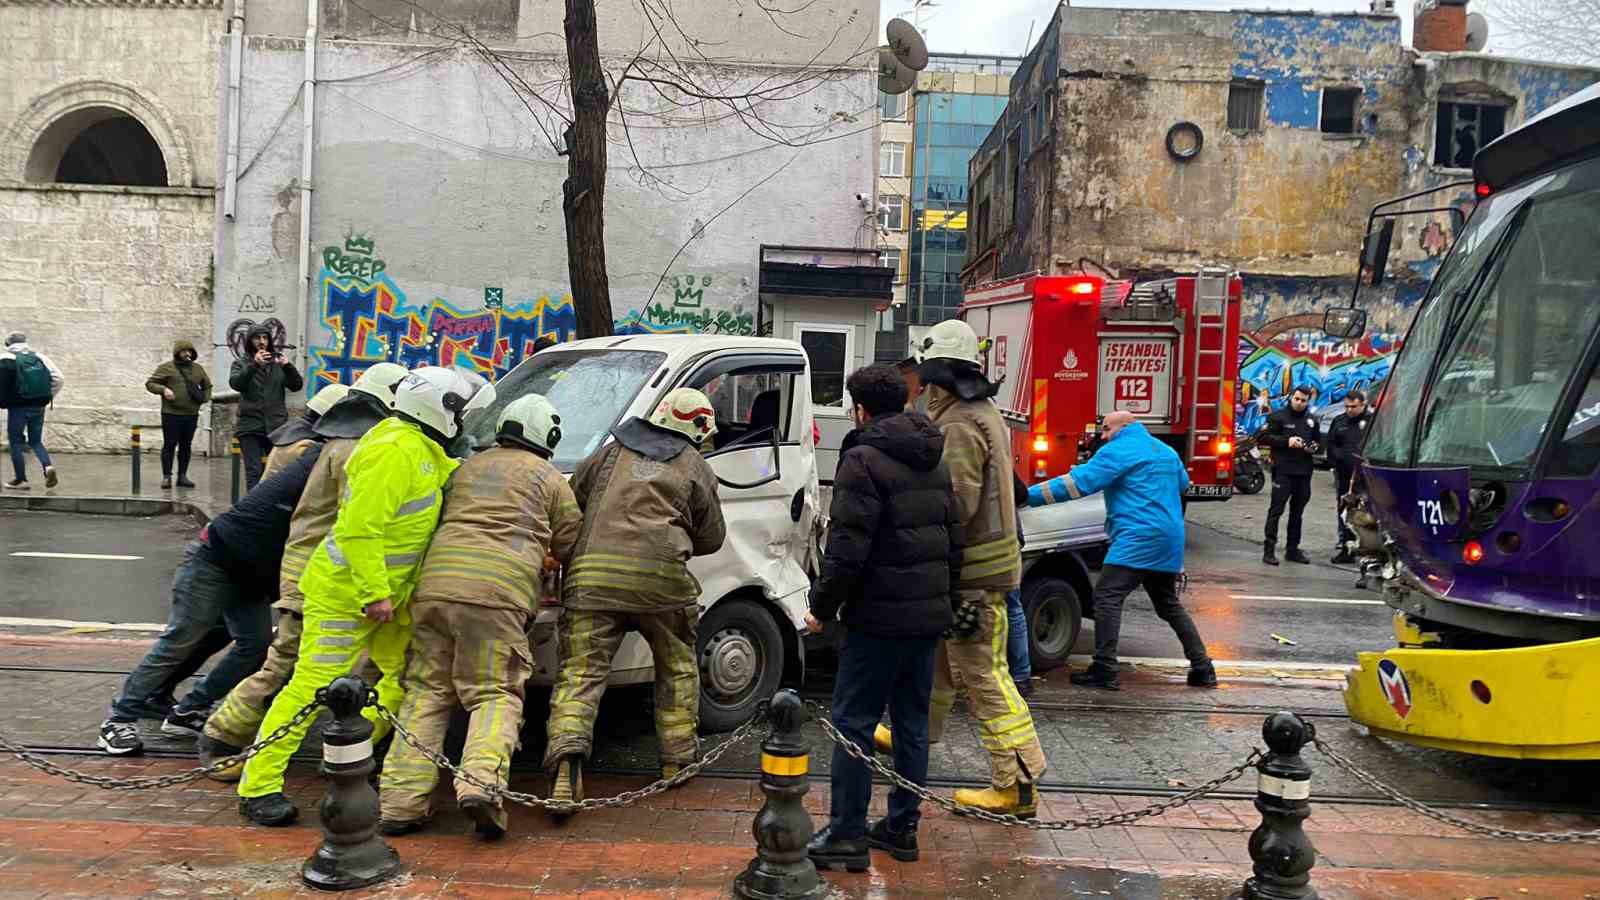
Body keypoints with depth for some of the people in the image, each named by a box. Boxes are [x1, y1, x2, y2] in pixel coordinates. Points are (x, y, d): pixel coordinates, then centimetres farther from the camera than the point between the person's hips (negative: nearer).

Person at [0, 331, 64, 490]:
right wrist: (49, 397, 11)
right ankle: (48, 466, -8)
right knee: (36, 441, 16)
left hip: (18, 408, -4)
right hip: (38, 407, 4)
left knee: (16, 443, 7)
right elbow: (59, 379, 2)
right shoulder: (40, 357, 6)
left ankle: (21, 480, 9)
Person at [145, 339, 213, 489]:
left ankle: (182, 476, 15)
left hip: (191, 415, 4)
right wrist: (163, 389, -16)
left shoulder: (198, 369, 14)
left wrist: (205, 398, 10)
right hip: (171, 414, -4)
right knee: (169, 445, -2)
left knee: (186, 446, 8)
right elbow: (150, 383, 2)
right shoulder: (166, 368, 1)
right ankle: (166, 476, 3)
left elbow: (207, 385, 27)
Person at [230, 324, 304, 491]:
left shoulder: (278, 364, 13)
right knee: (254, 472, -5)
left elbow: (297, 385, 3)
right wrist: (254, 364, -23)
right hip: (250, 427, -1)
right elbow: (235, 383, -10)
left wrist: (288, 366, -15)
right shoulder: (241, 364, 9)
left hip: (277, 426, 1)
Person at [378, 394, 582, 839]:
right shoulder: (548, 478, 13)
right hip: (497, 592, -4)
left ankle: (401, 800, 3)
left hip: (435, 582, 4)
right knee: (495, 695, 0)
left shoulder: (466, 468, 27)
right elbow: (571, 544, 16)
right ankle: (480, 782, -23)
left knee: (425, 693, 9)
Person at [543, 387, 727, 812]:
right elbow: (711, 538, 18)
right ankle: (677, 758, 25)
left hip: (591, 573, 1)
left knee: (581, 672, -2)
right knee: (677, 667, 19)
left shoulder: (610, 452, 20)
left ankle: (566, 758, -21)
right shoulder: (696, 468, 13)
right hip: (660, 576, -1)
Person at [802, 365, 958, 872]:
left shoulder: (864, 459, -13)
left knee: (853, 723, 0)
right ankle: (902, 828, 22)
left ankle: (846, 836, 4)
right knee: (911, 723, 14)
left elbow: (848, 549, -19)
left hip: (879, 618, -8)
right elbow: (954, 540, 17)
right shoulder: (934, 463, 14)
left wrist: (822, 607, -9)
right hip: (929, 615, 8)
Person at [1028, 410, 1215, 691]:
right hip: (1169, 541, 9)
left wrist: (1029, 495, -14)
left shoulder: (1118, 450, -6)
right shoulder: (1166, 450, 20)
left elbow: (1078, 483, -14)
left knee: (1107, 597, -11)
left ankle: (1104, 672, -17)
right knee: (1169, 605, 20)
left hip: (1138, 538, -9)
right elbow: (1183, 483, 37)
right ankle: (1203, 669, 21)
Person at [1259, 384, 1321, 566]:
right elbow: (1262, 438, -8)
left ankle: (1293, 549, 18)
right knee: (1276, 510, -8)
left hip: (1304, 472, 6)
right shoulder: (1278, 417, -2)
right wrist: (1287, 441, -17)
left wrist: (1314, 446, 3)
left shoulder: (1311, 420, 14)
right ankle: (1269, 549, -7)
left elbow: (1318, 440, 27)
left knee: (1297, 512, 11)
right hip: (1283, 471, -6)